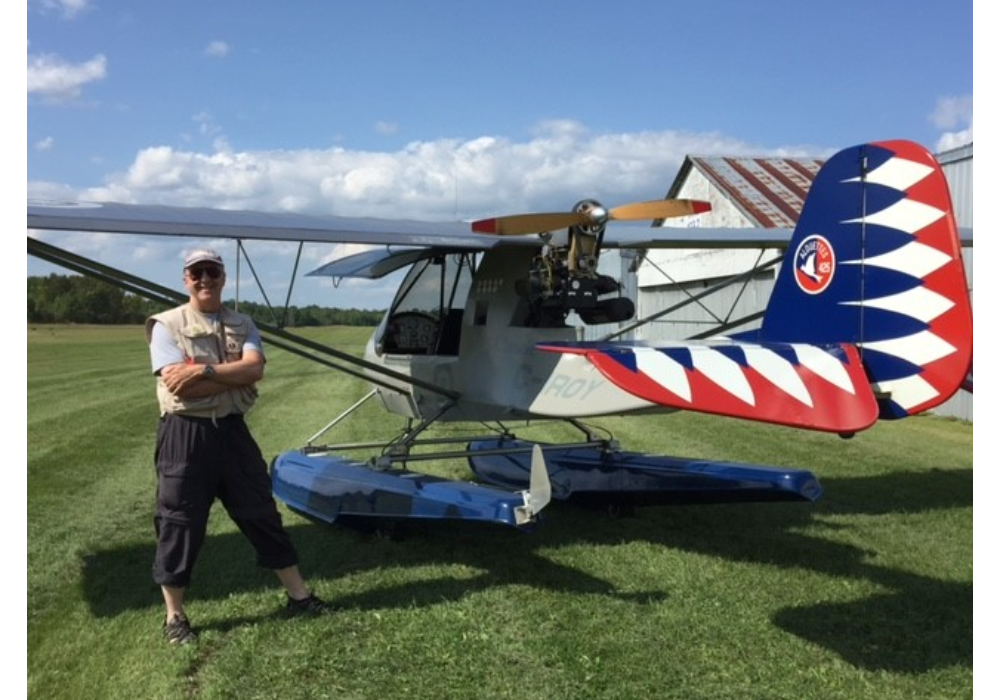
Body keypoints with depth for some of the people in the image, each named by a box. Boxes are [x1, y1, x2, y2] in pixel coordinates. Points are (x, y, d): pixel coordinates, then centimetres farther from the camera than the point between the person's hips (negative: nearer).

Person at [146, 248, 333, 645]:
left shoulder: (242, 325, 8)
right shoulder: (167, 325, -4)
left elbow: (255, 368, -10)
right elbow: (179, 386, -17)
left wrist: (205, 370, -20)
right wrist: (236, 374, -13)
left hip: (232, 429, 4)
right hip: (185, 433, -4)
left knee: (261, 512, 11)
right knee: (179, 523, 5)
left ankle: (298, 596, 22)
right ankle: (175, 616, 21)